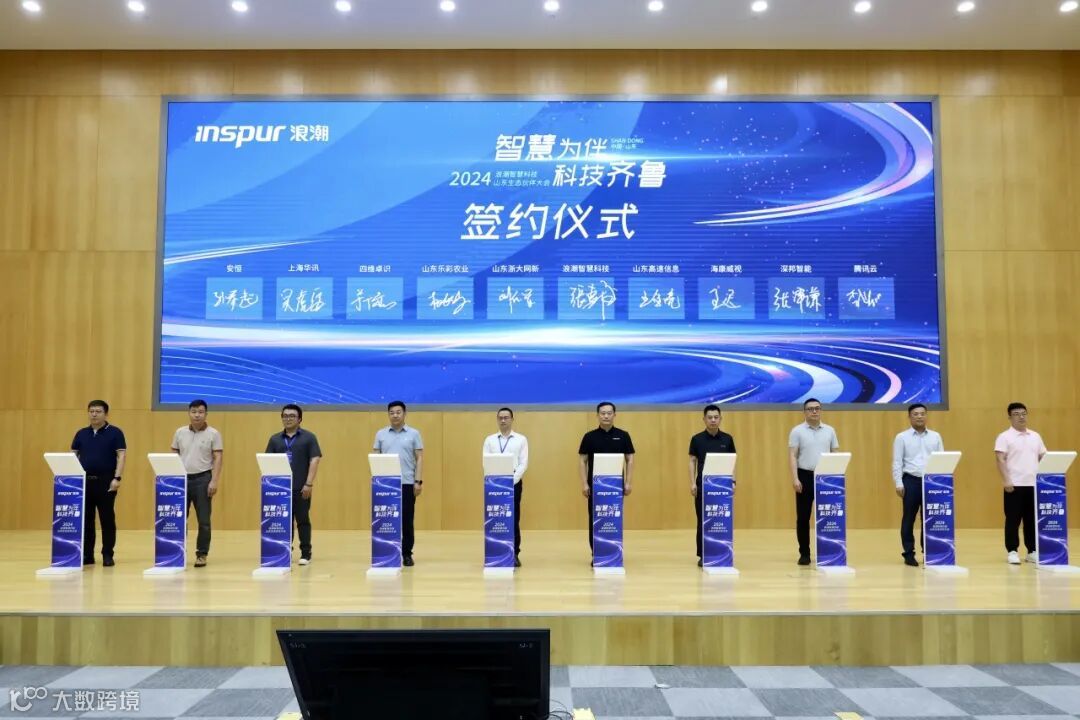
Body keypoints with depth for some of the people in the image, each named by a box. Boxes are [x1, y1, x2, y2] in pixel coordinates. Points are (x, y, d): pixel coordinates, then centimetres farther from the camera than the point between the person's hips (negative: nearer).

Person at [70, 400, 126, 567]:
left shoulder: (115, 433, -1)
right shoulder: (81, 434, 11)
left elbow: (121, 456, -6)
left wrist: (117, 478, -15)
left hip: (106, 481, -4)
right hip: (84, 481, 4)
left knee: (107, 519, 0)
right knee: (85, 519, 7)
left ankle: (107, 555, 6)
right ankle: (86, 555, 15)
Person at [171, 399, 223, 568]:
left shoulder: (213, 433, -2)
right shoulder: (180, 432, 8)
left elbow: (217, 458, -5)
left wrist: (214, 481, -13)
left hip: (202, 478, -3)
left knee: (203, 520, 1)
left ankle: (202, 554, 9)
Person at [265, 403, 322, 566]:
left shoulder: (309, 437, 0)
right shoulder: (275, 439, 11)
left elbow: (314, 460, -6)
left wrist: (309, 483, -13)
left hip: (301, 488, -3)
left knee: (303, 520, 1)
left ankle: (306, 554, 8)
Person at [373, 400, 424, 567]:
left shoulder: (414, 434, 3)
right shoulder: (381, 434, 8)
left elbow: (419, 458, 1)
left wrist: (418, 481, -7)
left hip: (407, 483, -1)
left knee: (407, 520, 2)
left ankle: (407, 554, 11)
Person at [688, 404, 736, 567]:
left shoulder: (727, 439, 4)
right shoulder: (697, 439, 0)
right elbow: (692, 461, 1)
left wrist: (733, 481, -4)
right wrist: (692, 483, -8)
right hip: (703, 485, -1)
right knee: (703, 521, 3)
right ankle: (703, 555, 11)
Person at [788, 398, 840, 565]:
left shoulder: (829, 431, 9)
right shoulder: (797, 431, -1)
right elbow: (792, 456, -5)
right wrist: (795, 478, -14)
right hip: (805, 476, -2)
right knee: (803, 517, 1)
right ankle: (804, 553, 10)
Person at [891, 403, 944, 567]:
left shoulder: (935, 436, 11)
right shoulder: (902, 437, 2)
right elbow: (897, 462, -1)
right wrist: (899, 484, -8)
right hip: (911, 480, -2)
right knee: (909, 518, 2)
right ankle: (908, 553, 8)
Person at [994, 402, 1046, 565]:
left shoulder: (1035, 436, 13)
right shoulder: (1004, 437, -3)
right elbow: (1000, 460, -10)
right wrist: (1006, 480, -18)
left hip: (1034, 484, 5)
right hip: (1015, 485, -5)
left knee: (1032, 519, 8)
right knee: (1013, 519, -1)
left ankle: (1032, 551, 17)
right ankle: (1012, 552, 6)